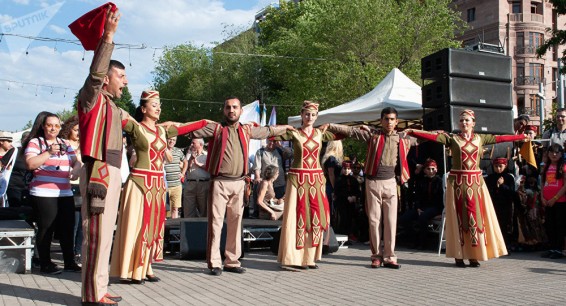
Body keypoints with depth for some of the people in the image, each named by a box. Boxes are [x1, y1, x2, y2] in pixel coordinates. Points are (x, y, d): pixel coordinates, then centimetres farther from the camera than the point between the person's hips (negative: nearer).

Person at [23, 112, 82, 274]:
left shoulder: (65, 144, 16)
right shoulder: (35, 142, 1)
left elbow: (76, 162, 11)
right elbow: (30, 164, -12)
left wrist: (75, 170, -11)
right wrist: (49, 152, -21)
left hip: (65, 194, 5)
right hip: (43, 194, -5)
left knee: (67, 228, 6)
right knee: (46, 229, 0)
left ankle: (70, 262, 15)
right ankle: (45, 264, 11)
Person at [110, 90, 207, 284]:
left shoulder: (163, 130, 15)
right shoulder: (135, 127, -3)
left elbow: (184, 128, 21)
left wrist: (205, 122, 25)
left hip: (158, 184, 7)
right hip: (140, 182, -7)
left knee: (153, 225, 9)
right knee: (136, 224, -4)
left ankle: (144, 268, 18)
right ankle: (129, 271, 3)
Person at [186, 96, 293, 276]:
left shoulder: (246, 130, 15)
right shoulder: (216, 128, 1)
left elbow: (267, 131, 29)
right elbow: (192, 132, -5)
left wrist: (286, 127, 38)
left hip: (238, 183, 4)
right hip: (219, 183, -4)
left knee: (235, 222, 8)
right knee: (216, 222, -5)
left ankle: (232, 261, 17)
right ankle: (214, 263, 2)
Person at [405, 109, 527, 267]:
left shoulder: (480, 138, 11)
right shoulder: (452, 138, 0)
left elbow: (500, 138, 14)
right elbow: (432, 136, -10)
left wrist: (522, 137, 15)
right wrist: (412, 132, -21)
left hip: (475, 182, 3)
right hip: (457, 182, -3)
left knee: (476, 216, 2)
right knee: (459, 218, 0)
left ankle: (474, 256, 9)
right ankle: (459, 256, 4)